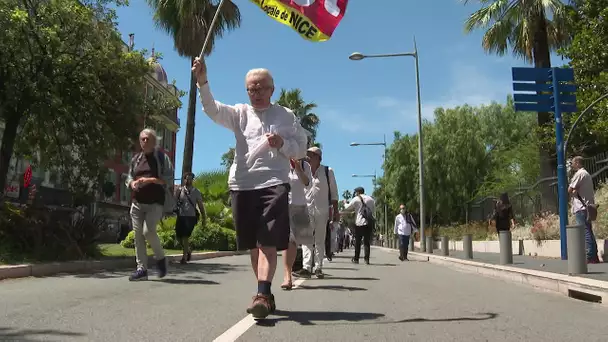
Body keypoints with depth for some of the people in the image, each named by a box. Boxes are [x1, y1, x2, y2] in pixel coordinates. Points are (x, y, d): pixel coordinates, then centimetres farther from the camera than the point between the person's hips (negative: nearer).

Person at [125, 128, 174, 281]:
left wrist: (149, 180, -18)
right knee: (138, 235, 1)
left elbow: (169, 179, -6)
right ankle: (142, 269, 7)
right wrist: (132, 184, -4)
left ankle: (160, 258, 5)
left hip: (155, 203, -5)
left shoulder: (162, 158, 1)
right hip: (137, 203, 5)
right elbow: (129, 177, 19)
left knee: (148, 231, -20)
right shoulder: (136, 158, 15)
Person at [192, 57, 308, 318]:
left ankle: (262, 295, -17)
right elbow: (213, 110, -3)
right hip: (242, 185, 3)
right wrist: (202, 82, -19)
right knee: (253, 245, 8)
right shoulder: (240, 113, 15)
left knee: (268, 242, -14)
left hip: (273, 184, -3)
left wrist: (282, 144, -11)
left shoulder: (286, 116, 11)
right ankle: (266, 295, 21)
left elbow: (301, 150, 9)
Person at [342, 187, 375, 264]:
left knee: (357, 241, 8)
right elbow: (373, 209, 20)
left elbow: (347, 208, 7)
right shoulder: (371, 199, 11)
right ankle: (367, 259, 1)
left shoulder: (355, 199, -1)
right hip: (369, 223, 3)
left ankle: (356, 259, 10)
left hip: (360, 223, -3)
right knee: (367, 241, 7)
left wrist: (345, 203, 27)